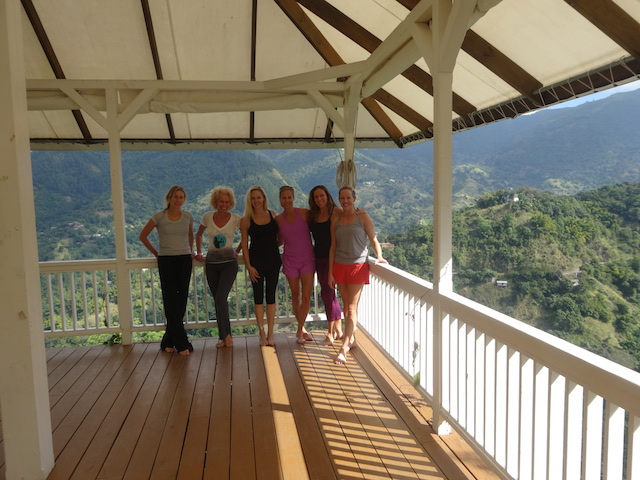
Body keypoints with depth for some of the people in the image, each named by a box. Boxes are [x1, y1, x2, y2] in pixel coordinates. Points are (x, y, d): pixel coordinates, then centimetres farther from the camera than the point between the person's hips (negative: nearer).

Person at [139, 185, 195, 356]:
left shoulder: (188, 217, 5)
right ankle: (181, 343, 1)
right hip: (166, 261, -3)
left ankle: (169, 341, 19)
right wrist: (156, 252, 5)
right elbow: (143, 236, 6)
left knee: (181, 301, 4)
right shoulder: (159, 217, -4)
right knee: (171, 302, -4)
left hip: (185, 261, 3)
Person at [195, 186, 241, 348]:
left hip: (229, 263, -3)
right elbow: (198, 235, 20)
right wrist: (199, 252, 14)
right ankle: (225, 336, 18)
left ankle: (225, 335, 1)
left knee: (220, 299, -15)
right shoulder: (208, 217, 3)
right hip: (211, 263, 3)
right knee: (218, 300, 6)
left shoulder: (236, 219, -4)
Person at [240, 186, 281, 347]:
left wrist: (273, 247, 2)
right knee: (258, 296, 3)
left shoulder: (272, 214, 4)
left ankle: (270, 333, 11)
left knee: (271, 296, 5)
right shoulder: (246, 220, -1)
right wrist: (248, 266, -7)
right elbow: (244, 244, -1)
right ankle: (262, 334, 10)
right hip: (256, 261, -1)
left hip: (273, 260, 2)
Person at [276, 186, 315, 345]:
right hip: (290, 261, 2)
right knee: (295, 296, 10)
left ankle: (299, 331, 10)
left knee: (306, 297, -3)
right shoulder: (278, 220, 1)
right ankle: (302, 328, 27)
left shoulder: (304, 213, -6)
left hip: (308, 260, -1)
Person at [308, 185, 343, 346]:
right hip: (319, 258, 6)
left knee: (327, 292, -6)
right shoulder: (312, 215, 8)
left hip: (332, 258, -6)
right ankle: (338, 328, 24)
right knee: (329, 292, 12)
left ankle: (331, 331, 7)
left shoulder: (336, 212, -9)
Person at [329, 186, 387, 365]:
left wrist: (379, 256, -15)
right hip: (339, 266, 4)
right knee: (346, 306, 10)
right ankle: (351, 339, 24)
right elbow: (333, 246, 8)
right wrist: (330, 272, 6)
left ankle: (344, 347, -8)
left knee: (352, 308, -6)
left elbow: (373, 239, 0)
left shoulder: (363, 216, -3)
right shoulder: (336, 219, 7)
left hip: (358, 265, -4)